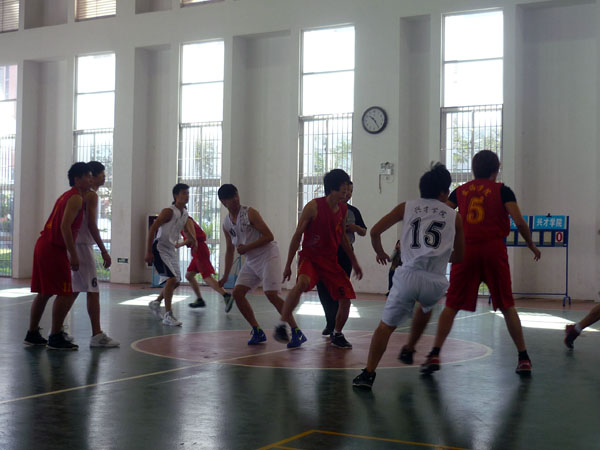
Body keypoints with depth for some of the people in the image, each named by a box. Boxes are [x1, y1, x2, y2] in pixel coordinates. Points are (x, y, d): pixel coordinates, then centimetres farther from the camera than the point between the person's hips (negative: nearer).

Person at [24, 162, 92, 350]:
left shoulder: (67, 196, 20)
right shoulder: (76, 198, -11)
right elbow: (65, 226, -21)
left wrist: (69, 253, 23)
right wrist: (73, 255, -21)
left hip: (43, 244, 10)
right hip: (54, 249, -10)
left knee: (44, 292, 15)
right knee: (66, 294, -5)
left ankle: (32, 334, 22)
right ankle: (55, 338, -2)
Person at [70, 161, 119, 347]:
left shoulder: (80, 194, 17)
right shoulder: (91, 195, -11)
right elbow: (91, 225, -19)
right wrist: (103, 251, -19)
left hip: (74, 245, 10)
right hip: (83, 246, -10)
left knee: (73, 290, 15)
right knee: (93, 292, -7)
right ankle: (97, 335, -6)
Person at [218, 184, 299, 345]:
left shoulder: (250, 213, -12)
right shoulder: (227, 224, 8)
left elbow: (269, 236, -16)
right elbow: (230, 250, 19)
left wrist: (246, 247, -17)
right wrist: (225, 277, 18)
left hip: (268, 256, -7)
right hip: (251, 261, 7)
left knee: (271, 294, -19)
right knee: (237, 292, -3)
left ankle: (295, 330, -11)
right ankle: (257, 331, 7)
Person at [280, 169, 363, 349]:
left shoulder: (343, 208, 5)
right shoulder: (314, 206, -13)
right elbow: (297, 236, -9)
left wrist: (354, 262, 21)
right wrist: (288, 265, -9)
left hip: (331, 261, 6)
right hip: (310, 258, -6)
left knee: (345, 300, 1)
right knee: (302, 283, -36)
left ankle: (337, 334, 26)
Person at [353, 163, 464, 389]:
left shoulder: (407, 207, 15)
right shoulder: (454, 216, 16)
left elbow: (375, 231, 12)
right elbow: (458, 256, 22)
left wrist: (380, 252, 30)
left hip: (409, 276, -1)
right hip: (435, 282, 1)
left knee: (386, 326, 8)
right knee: (426, 307, 35)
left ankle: (368, 374, 1)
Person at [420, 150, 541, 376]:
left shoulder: (460, 191, 12)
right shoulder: (502, 190, 4)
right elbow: (519, 222, -5)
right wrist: (532, 246, 10)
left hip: (465, 250, 1)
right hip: (494, 249, -1)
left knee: (452, 306, 6)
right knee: (507, 306, 10)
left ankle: (434, 355, -4)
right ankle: (523, 358, 12)